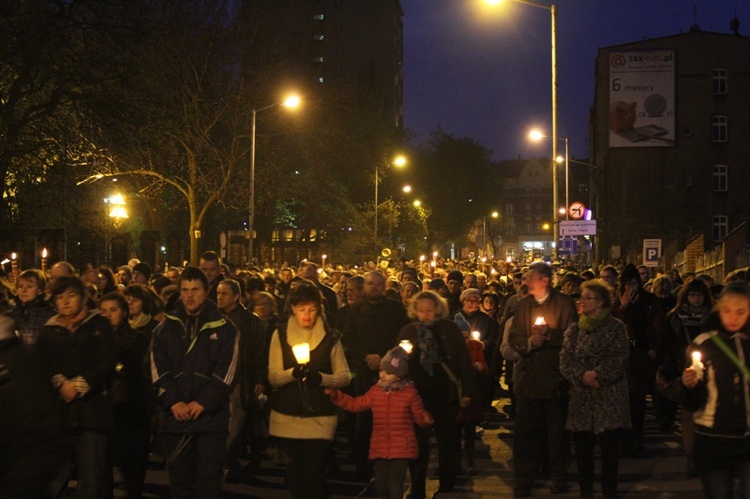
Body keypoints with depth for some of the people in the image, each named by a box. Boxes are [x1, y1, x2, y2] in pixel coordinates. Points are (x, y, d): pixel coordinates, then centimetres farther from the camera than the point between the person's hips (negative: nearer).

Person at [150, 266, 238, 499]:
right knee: (179, 478, 9)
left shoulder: (223, 327, 3)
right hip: (175, 416, 3)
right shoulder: (166, 327, 10)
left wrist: (203, 402, -13)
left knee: (209, 478, -4)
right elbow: (158, 369, 3)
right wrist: (173, 401, -11)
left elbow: (225, 372, -4)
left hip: (211, 416, -2)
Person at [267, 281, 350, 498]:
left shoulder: (330, 337, 2)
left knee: (314, 475, -7)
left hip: (320, 417, -2)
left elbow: (344, 376, 0)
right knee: (295, 474, 11)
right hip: (287, 416, 2)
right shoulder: (281, 334, 3)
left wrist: (320, 377, -19)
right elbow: (273, 377, -3)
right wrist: (293, 372, -23)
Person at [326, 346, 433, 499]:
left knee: (394, 485, -10)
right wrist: (335, 394, 5)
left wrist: (425, 418, -27)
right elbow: (356, 404, 12)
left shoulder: (409, 392, -5)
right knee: (380, 485, 11)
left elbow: (418, 415, -2)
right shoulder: (376, 391, 7)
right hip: (380, 448, 5)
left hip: (401, 448, -5)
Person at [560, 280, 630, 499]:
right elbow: (565, 360, 2)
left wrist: (597, 375, -18)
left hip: (609, 397, -4)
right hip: (581, 398, 4)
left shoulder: (616, 327, 1)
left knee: (609, 449, -1)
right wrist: (583, 375, -14)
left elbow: (619, 360, -9)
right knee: (582, 448, 5)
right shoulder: (574, 328, 12)